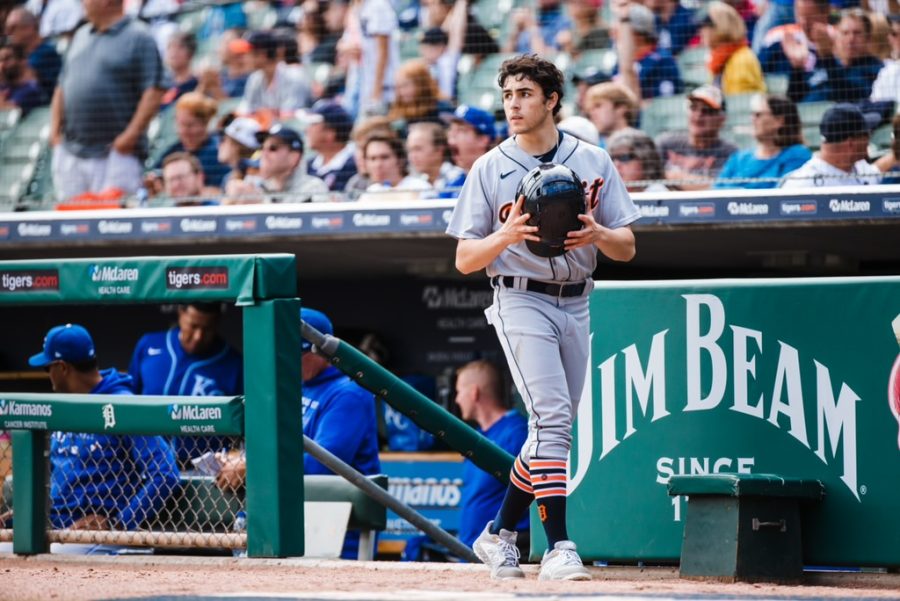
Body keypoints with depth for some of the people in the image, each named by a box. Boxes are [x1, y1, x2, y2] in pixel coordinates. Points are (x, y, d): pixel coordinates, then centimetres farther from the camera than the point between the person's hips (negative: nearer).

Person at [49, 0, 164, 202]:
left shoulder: (138, 37, -4)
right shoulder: (81, 36, 18)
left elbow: (153, 93, -11)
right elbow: (62, 87, 23)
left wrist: (130, 136, -17)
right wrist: (55, 131, 12)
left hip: (116, 154, -7)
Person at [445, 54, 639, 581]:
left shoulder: (594, 161, 7)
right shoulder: (491, 168, 2)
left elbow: (627, 248, 5)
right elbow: (465, 260, 1)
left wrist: (597, 234, -17)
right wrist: (506, 235, -19)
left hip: (577, 305, 4)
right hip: (522, 302, -4)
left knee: (552, 429, 9)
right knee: (552, 419, -18)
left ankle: (500, 534, 25)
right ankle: (559, 548, -22)